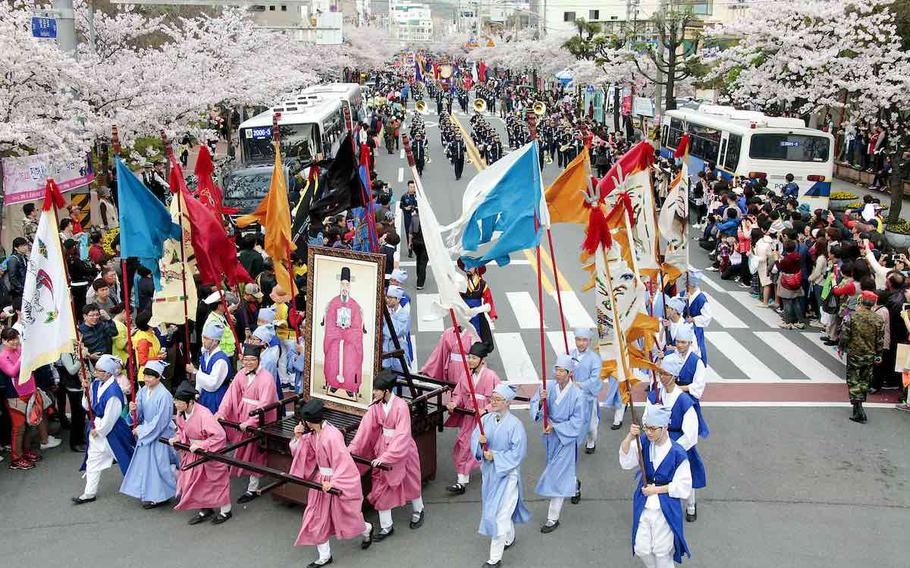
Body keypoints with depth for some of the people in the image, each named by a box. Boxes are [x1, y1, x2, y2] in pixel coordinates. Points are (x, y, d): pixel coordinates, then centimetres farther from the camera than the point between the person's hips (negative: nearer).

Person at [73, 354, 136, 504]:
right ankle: (89, 493, 25)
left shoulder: (113, 392, -29)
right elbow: (88, 406, 4)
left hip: (112, 430, -8)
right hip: (97, 427, 8)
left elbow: (109, 418, -23)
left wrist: (98, 430, -10)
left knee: (125, 459, 10)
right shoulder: (96, 384, -4)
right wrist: (87, 390, -11)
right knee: (93, 460, 14)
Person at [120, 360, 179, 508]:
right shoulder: (143, 391, -1)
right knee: (144, 461, 14)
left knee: (157, 465, 0)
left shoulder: (164, 395, -22)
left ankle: (158, 496, 15)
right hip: (146, 432, 7)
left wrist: (141, 431, -14)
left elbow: (160, 421, -20)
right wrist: (134, 409, -18)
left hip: (160, 435, -7)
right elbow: (140, 415, 4)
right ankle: (148, 493, 30)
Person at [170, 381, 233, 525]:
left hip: (211, 452, -7)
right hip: (193, 451, 7)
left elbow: (219, 435, -33)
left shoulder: (203, 414, -33)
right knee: (194, 481, 12)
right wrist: (178, 438, -7)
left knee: (217, 481, 9)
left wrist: (200, 445, -32)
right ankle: (205, 509, 32)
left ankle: (225, 510, 28)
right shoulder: (181, 413, -9)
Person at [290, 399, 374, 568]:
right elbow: (305, 452, 10)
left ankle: (367, 530, 44)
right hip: (321, 480, 8)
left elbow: (343, 462, -28)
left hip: (338, 482, -8)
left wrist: (333, 483, -33)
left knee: (345, 517, 12)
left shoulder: (332, 435, -29)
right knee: (317, 519, 9)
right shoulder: (313, 433, -4)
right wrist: (298, 438, -9)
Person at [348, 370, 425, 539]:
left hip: (402, 448, -5)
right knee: (381, 485, 5)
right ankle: (386, 527, 18)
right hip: (383, 447, 5)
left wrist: (385, 457, -34)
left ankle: (418, 511, 46)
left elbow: (401, 436, -29)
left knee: (410, 482, 17)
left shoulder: (401, 406, -25)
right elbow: (365, 427, -11)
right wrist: (352, 448, -22)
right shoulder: (376, 405, -8)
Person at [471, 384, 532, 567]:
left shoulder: (514, 424, -19)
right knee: (502, 509, 24)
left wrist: (495, 456, -21)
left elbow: (518, 452, -18)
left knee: (499, 513, -6)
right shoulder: (486, 419, -2)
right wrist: (480, 441, -23)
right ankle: (510, 538, 48)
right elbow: (474, 439, 0)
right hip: (489, 471, 6)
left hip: (507, 473, -6)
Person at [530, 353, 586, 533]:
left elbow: (577, 422, -14)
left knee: (557, 477, -4)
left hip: (566, 439, -5)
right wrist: (541, 400, -29)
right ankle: (575, 483, 59)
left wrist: (555, 427, -20)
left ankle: (553, 518, 8)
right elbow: (534, 407, -8)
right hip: (550, 437, 5)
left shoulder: (577, 394, -18)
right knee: (563, 472, 25)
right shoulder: (548, 387, -10)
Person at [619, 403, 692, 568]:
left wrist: (656, 489, -14)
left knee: (662, 551, 10)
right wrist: (630, 437, -33)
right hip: (643, 506, 4)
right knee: (641, 549, 13)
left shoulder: (677, 453, -18)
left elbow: (683, 486, -13)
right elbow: (625, 462, -21)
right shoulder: (643, 443, -7)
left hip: (666, 510, -4)